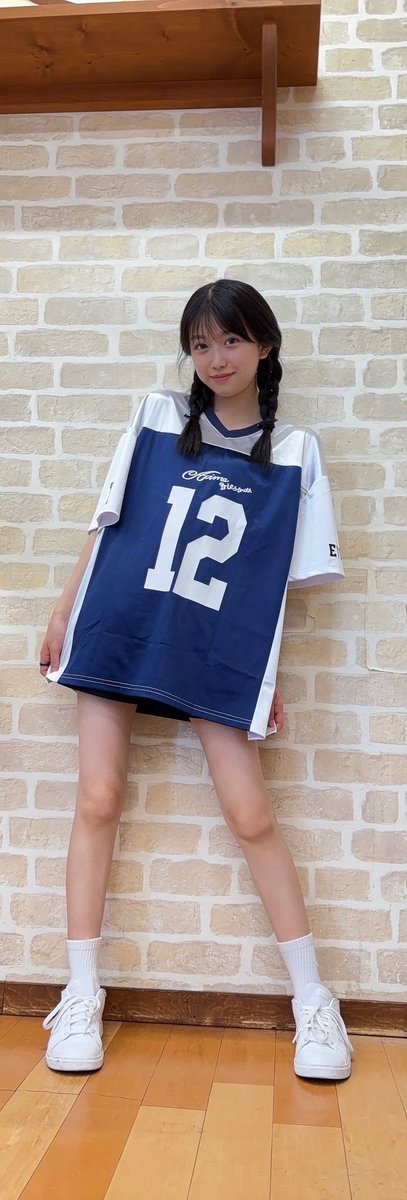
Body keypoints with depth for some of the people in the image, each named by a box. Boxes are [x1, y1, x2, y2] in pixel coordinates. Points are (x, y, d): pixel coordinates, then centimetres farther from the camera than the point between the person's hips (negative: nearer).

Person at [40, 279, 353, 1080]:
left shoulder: (293, 453, 3)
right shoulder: (157, 419, 5)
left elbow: (284, 577, 3)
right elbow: (108, 522, 9)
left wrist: (270, 675, 1)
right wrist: (65, 610, 8)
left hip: (220, 653, -1)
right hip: (118, 630, 2)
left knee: (251, 817, -1)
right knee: (98, 800, 2)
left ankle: (313, 999, 16)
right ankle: (82, 994, 17)